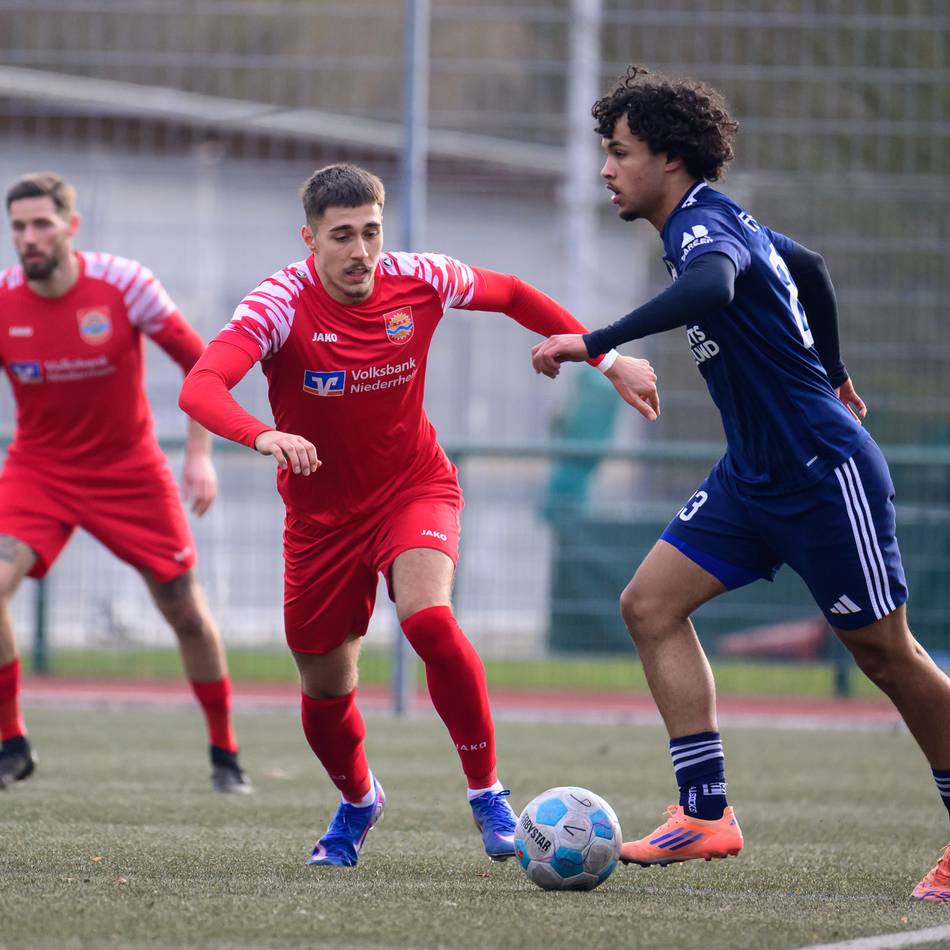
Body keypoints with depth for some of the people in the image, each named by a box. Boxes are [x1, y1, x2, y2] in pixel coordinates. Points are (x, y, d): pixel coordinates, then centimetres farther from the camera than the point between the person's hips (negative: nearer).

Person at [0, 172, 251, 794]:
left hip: (129, 470, -1)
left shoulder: (123, 285, -17)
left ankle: (226, 754, 23)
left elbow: (200, 363, -6)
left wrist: (200, 454, -11)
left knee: (185, 609, 4)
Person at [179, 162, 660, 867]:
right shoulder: (282, 304, -22)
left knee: (428, 617, -30)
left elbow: (513, 296, 7)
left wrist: (610, 361, 6)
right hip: (322, 512, 0)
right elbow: (200, 390, -37)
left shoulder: (418, 281, -14)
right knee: (325, 692, 8)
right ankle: (358, 802, 42)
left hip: (415, 488, 0)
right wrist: (263, 437, -57)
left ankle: (488, 793, -14)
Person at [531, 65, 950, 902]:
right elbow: (810, 269, 27)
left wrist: (594, 344, -47)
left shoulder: (706, 225, -19)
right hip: (755, 477, 10)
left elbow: (711, 288, -44)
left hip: (825, 473, -10)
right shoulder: (721, 223, 10)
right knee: (651, 605, -2)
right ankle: (705, 815, -4)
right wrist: (830, 376, 39)